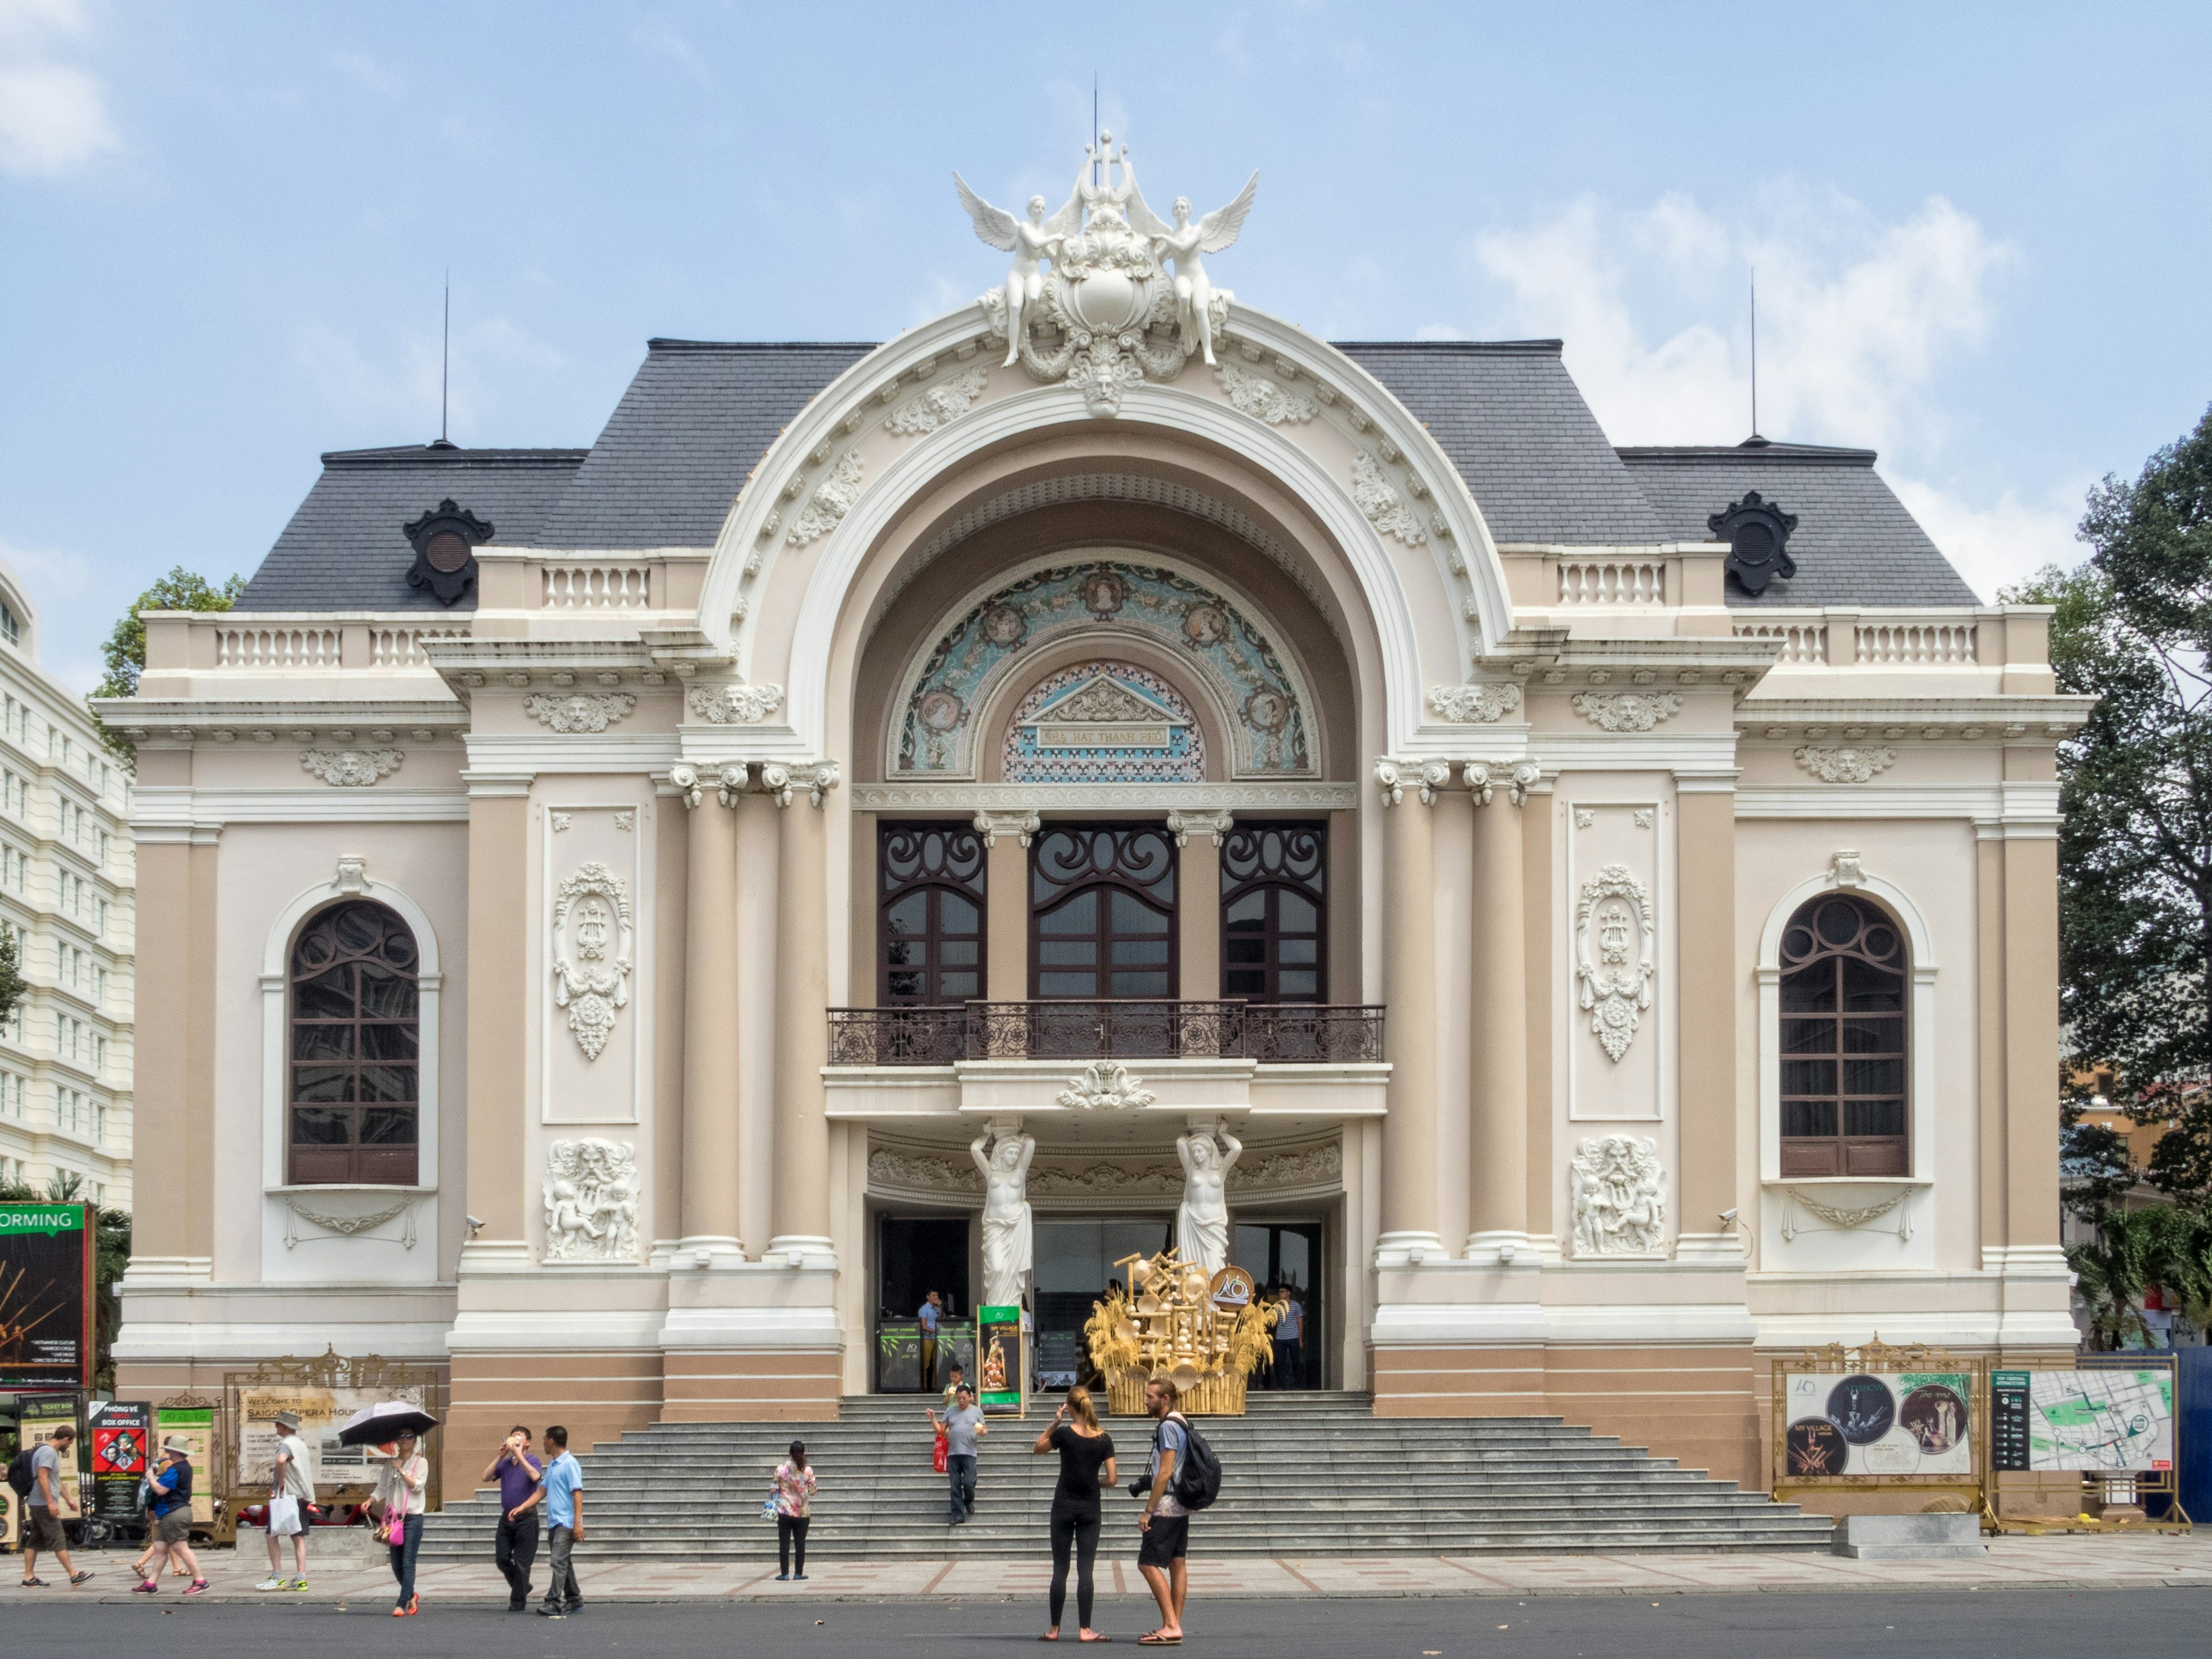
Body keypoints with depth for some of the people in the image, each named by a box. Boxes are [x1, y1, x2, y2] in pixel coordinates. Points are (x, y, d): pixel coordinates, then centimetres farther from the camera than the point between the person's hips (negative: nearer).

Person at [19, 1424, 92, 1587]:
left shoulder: (52, 1452, 19)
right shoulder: (48, 1452, -15)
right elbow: (42, 1477, -23)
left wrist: (68, 1499, 31)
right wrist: (51, 1502, -26)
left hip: (37, 1505, 11)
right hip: (44, 1505, -11)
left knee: (34, 1541, 9)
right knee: (57, 1541, -7)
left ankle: (29, 1577, 10)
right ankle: (74, 1575, -5)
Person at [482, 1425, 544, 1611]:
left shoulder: (532, 1461, -2)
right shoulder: (505, 1463, 13)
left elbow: (535, 1476, -24)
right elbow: (487, 1477, 0)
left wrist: (518, 1455, -22)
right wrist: (500, 1456, -6)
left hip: (526, 1518, -5)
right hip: (506, 1518, 5)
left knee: (521, 1562, -2)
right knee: (502, 1558, 4)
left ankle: (518, 1601, 8)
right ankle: (522, 1588, 25)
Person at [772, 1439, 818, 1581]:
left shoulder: (781, 1469, -7)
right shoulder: (808, 1470, -6)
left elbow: (774, 1489, -5)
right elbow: (812, 1492, -2)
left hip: (784, 1512, -1)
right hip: (802, 1512, 1)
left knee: (784, 1543, 5)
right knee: (800, 1543, 8)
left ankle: (785, 1574, 4)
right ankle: (798, 1574, 9)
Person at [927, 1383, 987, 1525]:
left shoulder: (977, 1411, 10)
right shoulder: (950, 1412, 14)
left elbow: (984, 1430, 11)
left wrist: (983, 1432, -12)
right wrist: (933, 1419, -3)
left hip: (969, 1454, -2)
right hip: (953, 1454, 2)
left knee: (968, 1483, -12)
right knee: (955, 1487, 0)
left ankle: (969, 1502, 20)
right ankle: (958, 1516, 3)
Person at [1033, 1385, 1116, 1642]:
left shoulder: (1065, 1433, -10)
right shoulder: (1104, 1439, -4)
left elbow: (1038, 1447, 8)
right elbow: (1111, 1479, -4)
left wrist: (1055, 1423, 4)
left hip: (1064, 1507, -1)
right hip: (1090, 1508, 1)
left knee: (1060, 1569, 6)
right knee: (1085, 1570, 2)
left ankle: (1055, 1629, 9)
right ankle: (1085, 1630, -3)